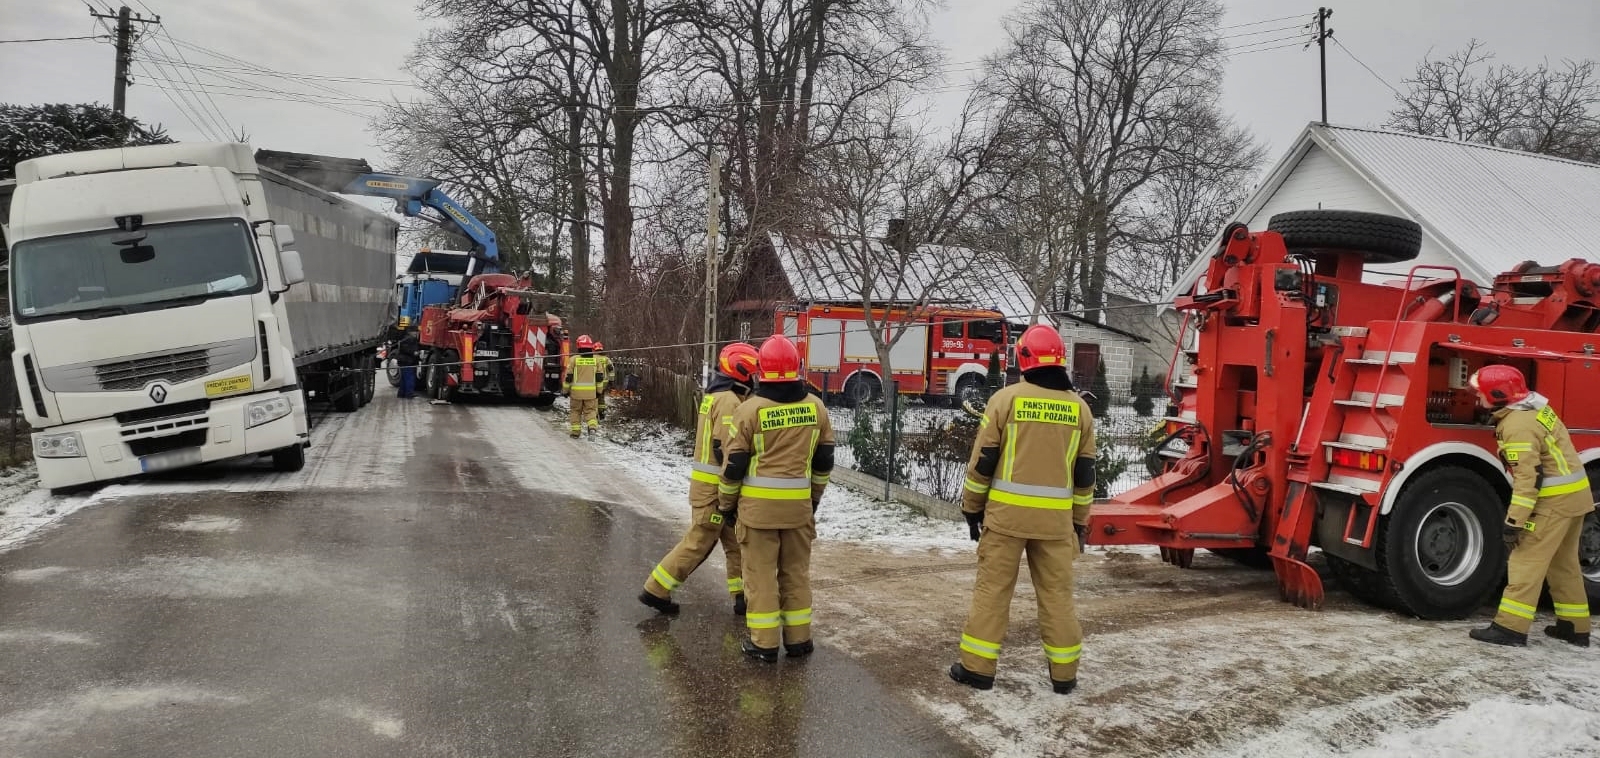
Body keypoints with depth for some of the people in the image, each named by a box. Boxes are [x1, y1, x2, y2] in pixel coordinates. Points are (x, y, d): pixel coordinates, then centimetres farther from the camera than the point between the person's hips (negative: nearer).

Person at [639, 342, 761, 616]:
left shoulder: (716, 396, 14)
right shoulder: (729, 401, -18)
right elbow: (729, 449, -23)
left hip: (710, 483, 10)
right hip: (715, 487, -10)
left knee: (736, 541, 13)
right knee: (697, 543, -3)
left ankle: (743, 596, 18)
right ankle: (655, 590, 4)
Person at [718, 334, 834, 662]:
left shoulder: (750, 409, -10)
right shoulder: (816, 407, 1)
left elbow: (735, 464, -5)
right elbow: (824, 461, 10)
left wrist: (727, 503, 8)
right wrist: (815, 496, 22)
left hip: (758, 504, -3)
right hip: (799, 504, 3)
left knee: (761, 573, 5)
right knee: (796, 571, 14)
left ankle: (764, 642, 9)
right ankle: (798, 639, 20)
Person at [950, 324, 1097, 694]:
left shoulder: (1006, 398, -6)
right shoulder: (1079, 407, 5)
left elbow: (983, 460, -4)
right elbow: (1084, 473, 10)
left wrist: (972, 507, 6)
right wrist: (1080, 520, 19)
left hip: (1007, 512, -3)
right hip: (1055, 517, 3)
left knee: (992, 588, 5)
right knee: (1057, 593, 11)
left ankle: (978, 667, 9)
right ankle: (1064, 673, 17)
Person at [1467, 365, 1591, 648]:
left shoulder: (1518, 425, -21)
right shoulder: (1534, 407, 10)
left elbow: (1528, 477, -25)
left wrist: (1514, 521, -23)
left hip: (1554, 500, -10)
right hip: (1574, 494, 10)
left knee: (1526, 561, -7)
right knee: (1563, 563, 18)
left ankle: (1510, 627, -5)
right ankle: (1575, 626, 26)